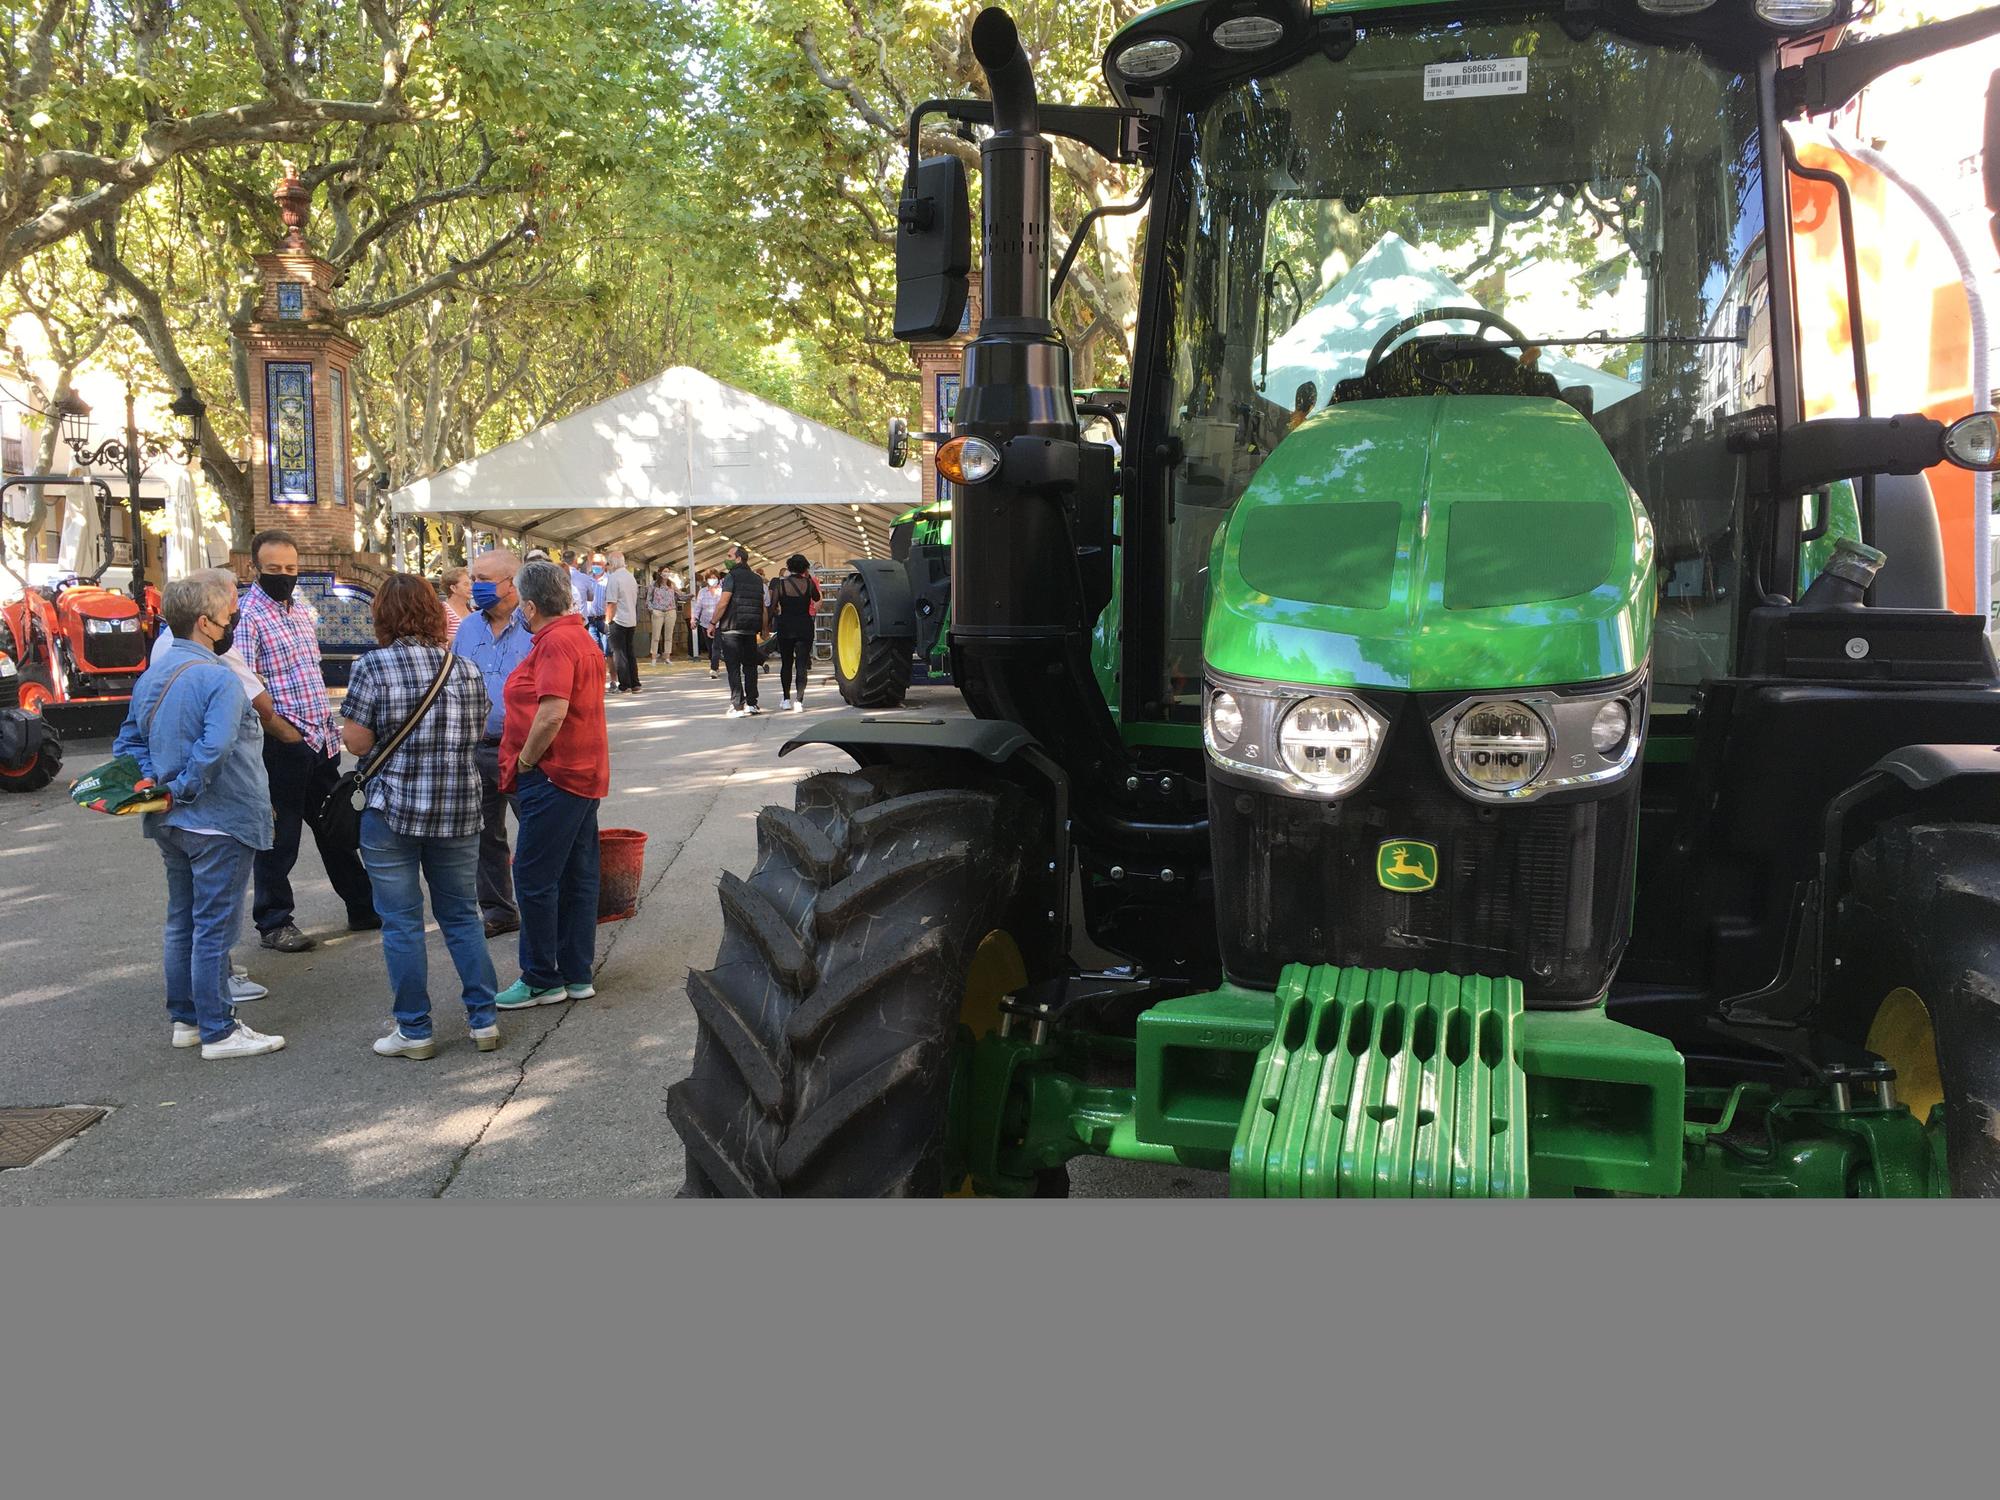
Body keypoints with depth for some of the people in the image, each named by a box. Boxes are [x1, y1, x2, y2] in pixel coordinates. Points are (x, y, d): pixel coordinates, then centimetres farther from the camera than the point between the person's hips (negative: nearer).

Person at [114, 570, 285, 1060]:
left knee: (181, 922, 17)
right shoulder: (218, 678, -19)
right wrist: (181, 791, -16)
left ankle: (184, 1020, 27)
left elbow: (128, 740, 13)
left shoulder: (151, 676, 9)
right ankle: (219, 1033, 5)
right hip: (218, 824, -9)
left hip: (171, 825, 9)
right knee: (214, 928, -2)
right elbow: (215, 749, -29)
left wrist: (156, 783, 1)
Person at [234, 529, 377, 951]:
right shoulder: (248, 616, -12)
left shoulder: (304, 611, 14)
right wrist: (281, 729, -18)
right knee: (280, 837, 2)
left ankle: (363, 908, 26)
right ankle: (273, 923, 14)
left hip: (321, 739, 8)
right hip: (283, 743, -8)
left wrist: (328, 724, 17)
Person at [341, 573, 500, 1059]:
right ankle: (483, 1019, 17)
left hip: (393, 810, -4)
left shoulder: (373, 667, -10)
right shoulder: (465, 668, 4)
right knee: (461, 915, 15)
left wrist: (390, 733, 9)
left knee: (401, 923, 5)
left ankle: (414, 1031, 11)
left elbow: (356, 741, -11)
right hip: (459, 812, 4)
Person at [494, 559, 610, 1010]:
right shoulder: (581, 637, 15)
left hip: (554, 777, -10)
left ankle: (541, 980, 5)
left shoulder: (555, 642, -17)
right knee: (578, 876, 12)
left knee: (534, 879, -2)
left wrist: (524, 762, -14)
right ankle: (577, 975, 19)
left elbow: (552, 713, -27)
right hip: (586, 773, 10)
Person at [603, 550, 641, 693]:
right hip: (632, 621, 7)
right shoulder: (631, 577, 12)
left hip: (618, 621, -7)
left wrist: (608, 620, -8)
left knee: (619, 653, -2)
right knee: (631, 653, 12)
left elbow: (611, 603, -15)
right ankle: (634, 684, 13)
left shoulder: (613, 578, -12)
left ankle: (625, 685, -4)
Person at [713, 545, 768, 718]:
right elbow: (763, 607, 13)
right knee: (750, 666, 13)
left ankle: (737, 706, -7)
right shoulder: (757, 579, 12)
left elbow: (723, 603, -14)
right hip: (751, 630, 6)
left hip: (731, 628, -6)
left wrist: (713, 623, -7)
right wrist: (764, 629, 18)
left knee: (733, 668, -4)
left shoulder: (732, 577, -8)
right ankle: (751, 703, 14)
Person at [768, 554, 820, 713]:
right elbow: (817, 600, 15)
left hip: (785, 626, 1)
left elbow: (773, 608, -6)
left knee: (786, 663, 16)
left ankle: (787, 699, 19)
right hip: (805, 626, -1)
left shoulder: (780, 584, -4)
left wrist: (769, 626, 10)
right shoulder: (809, 583, -4)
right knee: (801, 664, -1)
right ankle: (799, 700, -12)